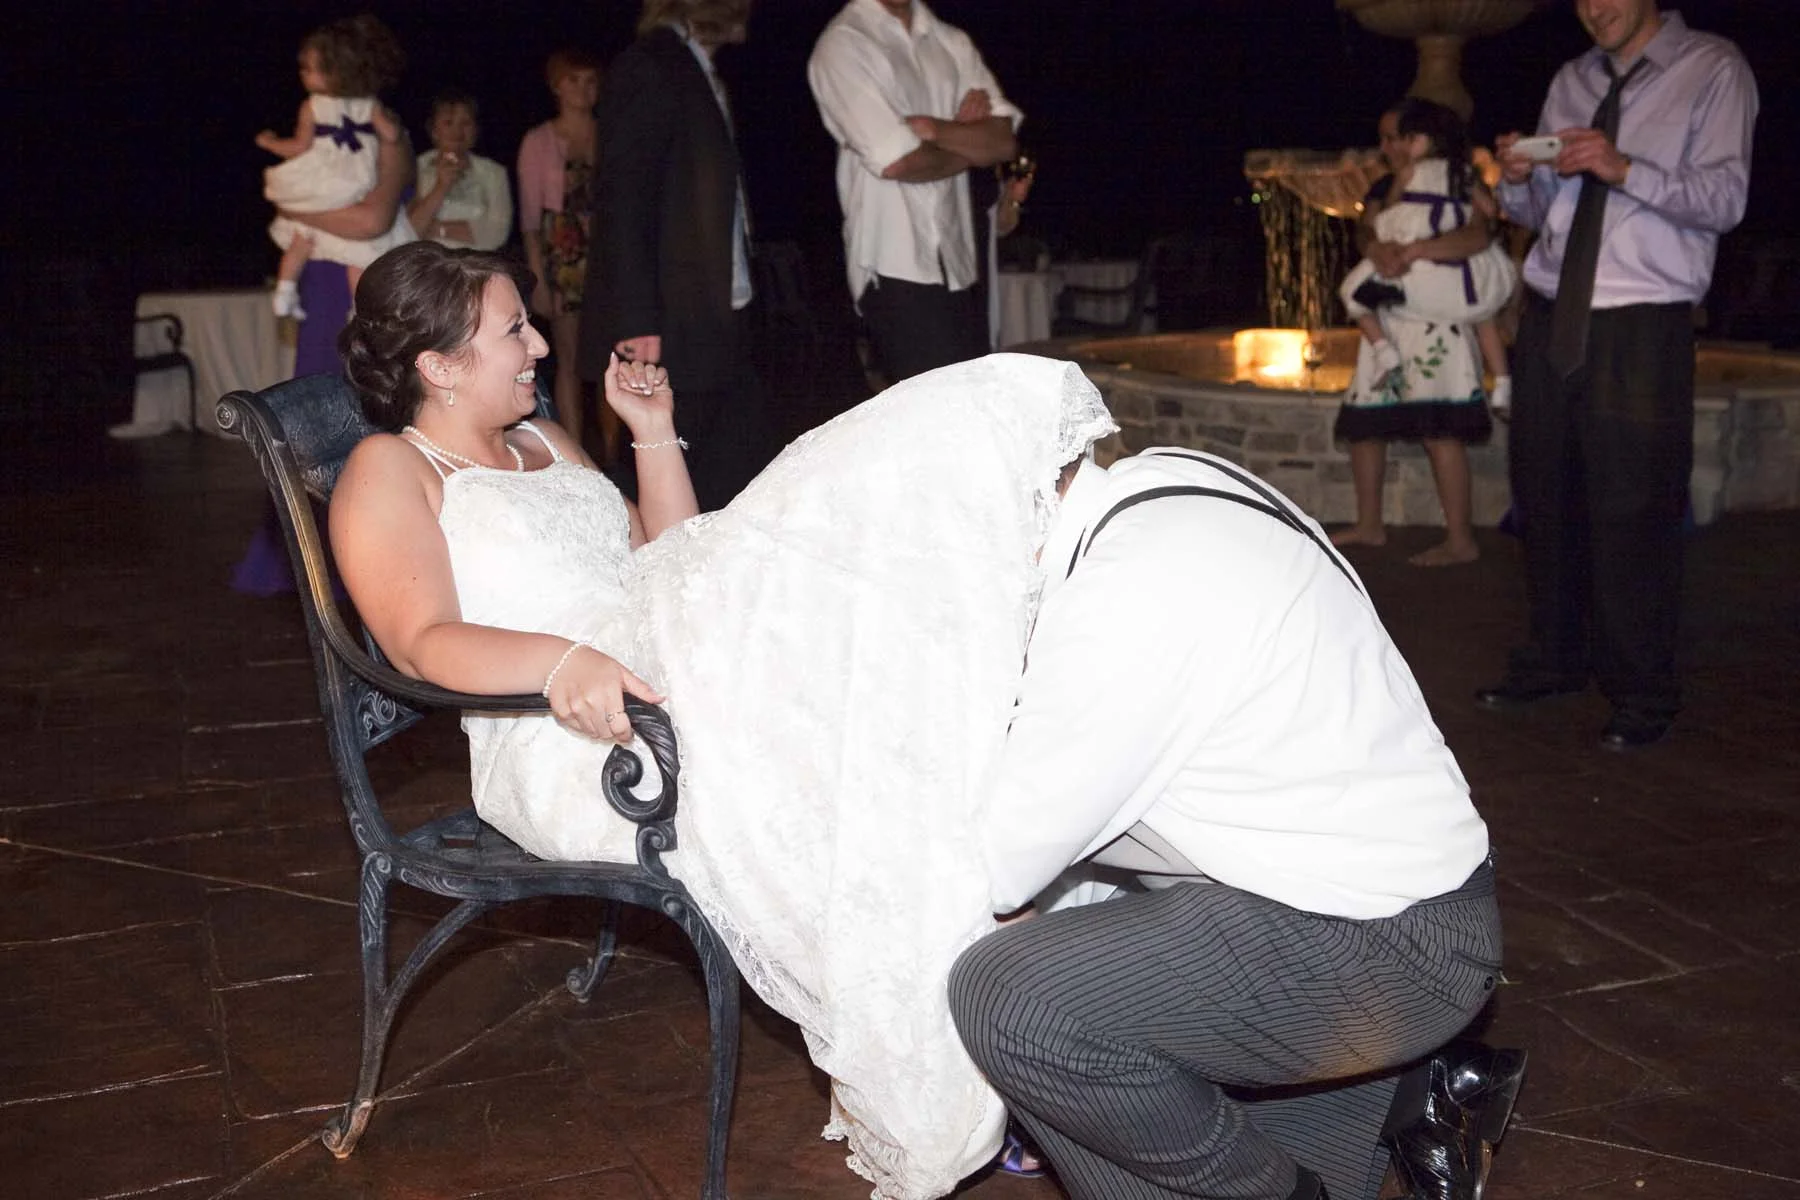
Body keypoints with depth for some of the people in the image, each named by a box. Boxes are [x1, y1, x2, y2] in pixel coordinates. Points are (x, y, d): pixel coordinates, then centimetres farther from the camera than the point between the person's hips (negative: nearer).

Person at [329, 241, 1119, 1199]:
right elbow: (423, 642, -12)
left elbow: (669, 567, 28)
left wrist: (655, 437, 18)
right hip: (567, 740, -7)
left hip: (691, 669, 8)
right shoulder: (387, 471, 6)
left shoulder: (544, 442, 29)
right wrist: (559, 661, -31)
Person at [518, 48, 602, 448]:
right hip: (563, 260, -1)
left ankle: (611, 453, 6)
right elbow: (529, 217, 3)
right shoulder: (539, 141, 6)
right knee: (570, 360, 0)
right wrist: (537, 279, -5)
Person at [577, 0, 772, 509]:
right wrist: (636, 322, -21)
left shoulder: (701, 74, 19)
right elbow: (621, 202, -15)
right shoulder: (649, 68, -8)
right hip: (671, 327, -9)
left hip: (717, 319, 9)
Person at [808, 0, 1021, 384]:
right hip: (896, 266, -6)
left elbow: (1004, 141, 4)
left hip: (955, 262, 6)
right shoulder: (843, 46, -6)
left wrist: (935, 128, -13)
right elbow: (895, 161, -15)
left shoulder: (952, 42, 14)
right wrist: (971, 143, 2)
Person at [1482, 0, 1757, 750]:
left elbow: (1725, 200, -9)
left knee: (1632, 509, -5)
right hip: (1551, 315, 5)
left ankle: (1642, 695, 6)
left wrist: (1625, 169, -22)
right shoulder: (1571, 82, 17)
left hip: (1640, 327, -5)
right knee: (1544, 496, 8)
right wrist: (1518, 180, -5)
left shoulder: (1713, 71, 1)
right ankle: (1554, 661, 23)